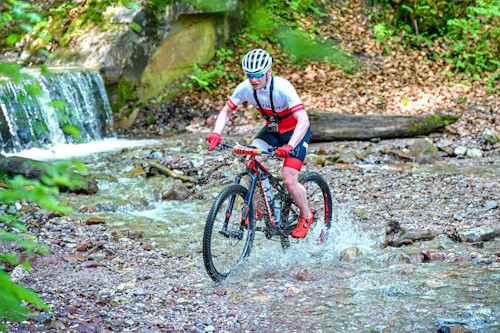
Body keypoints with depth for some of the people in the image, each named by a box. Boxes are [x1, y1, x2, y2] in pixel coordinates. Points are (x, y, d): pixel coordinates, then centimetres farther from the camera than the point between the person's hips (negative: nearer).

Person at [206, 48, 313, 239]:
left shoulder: (282, 88, -33)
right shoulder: (245, 88, -19)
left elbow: (303, 120, -40)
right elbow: (226, 111, -6)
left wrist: (289, 146, -55)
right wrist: (216, 133, -25)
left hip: (295, 131, -5)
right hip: (272, 129, 5)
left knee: (289, 180, -16)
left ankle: (306, 216, 11)